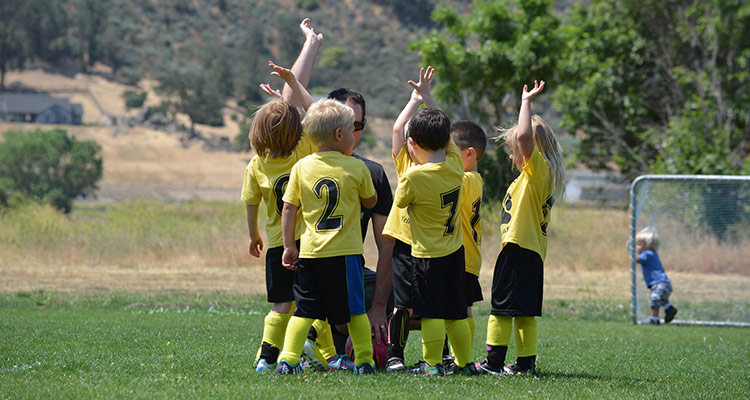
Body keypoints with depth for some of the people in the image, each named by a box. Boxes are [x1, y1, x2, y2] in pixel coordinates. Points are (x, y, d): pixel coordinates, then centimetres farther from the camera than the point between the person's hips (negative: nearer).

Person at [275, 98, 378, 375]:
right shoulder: (356, 168, -4)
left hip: (310, 252, 2)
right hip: (345, 251, -2)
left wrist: (288, 246, 9)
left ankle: (288, 359, -3)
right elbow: (371, 201, 11)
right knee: (354, 309, 8)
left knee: (304, 309, 7)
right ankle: (365, 361, 10)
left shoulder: (301, 167, 1)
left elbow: (288, 209, 2)